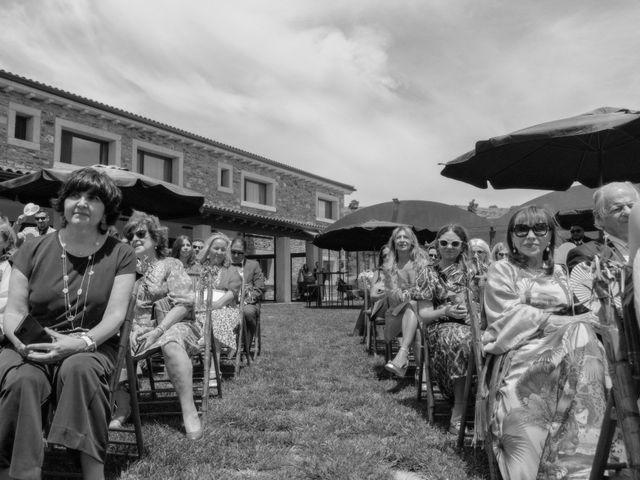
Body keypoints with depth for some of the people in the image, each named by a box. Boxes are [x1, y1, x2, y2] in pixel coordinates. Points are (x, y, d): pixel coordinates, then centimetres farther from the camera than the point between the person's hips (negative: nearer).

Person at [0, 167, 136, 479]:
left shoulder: (120, 255, 2)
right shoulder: (33, 251, 5)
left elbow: (115, 315, -6)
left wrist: (82, 341, -25)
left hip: (92, 346, -1)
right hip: (33, 349, 1)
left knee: (78, 368, -35)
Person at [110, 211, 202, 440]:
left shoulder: (171, 265, 5)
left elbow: (184, 304, -7)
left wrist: (158, 330, -17)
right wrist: (128, 329, -11)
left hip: (172, 325, -4)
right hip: (135, 328, 4)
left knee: (171, 343, -37)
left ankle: (189, 412, -33)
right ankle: (123, 407, -12)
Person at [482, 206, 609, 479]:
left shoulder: (558, 274, 23)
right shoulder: (501, 270, 6)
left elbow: (569, 317, 16)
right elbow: (513, 316, -8)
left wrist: (577, 326, -9)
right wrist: (561, 322, -15)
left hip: (562, 349, 5)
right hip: (518, 356, -5)